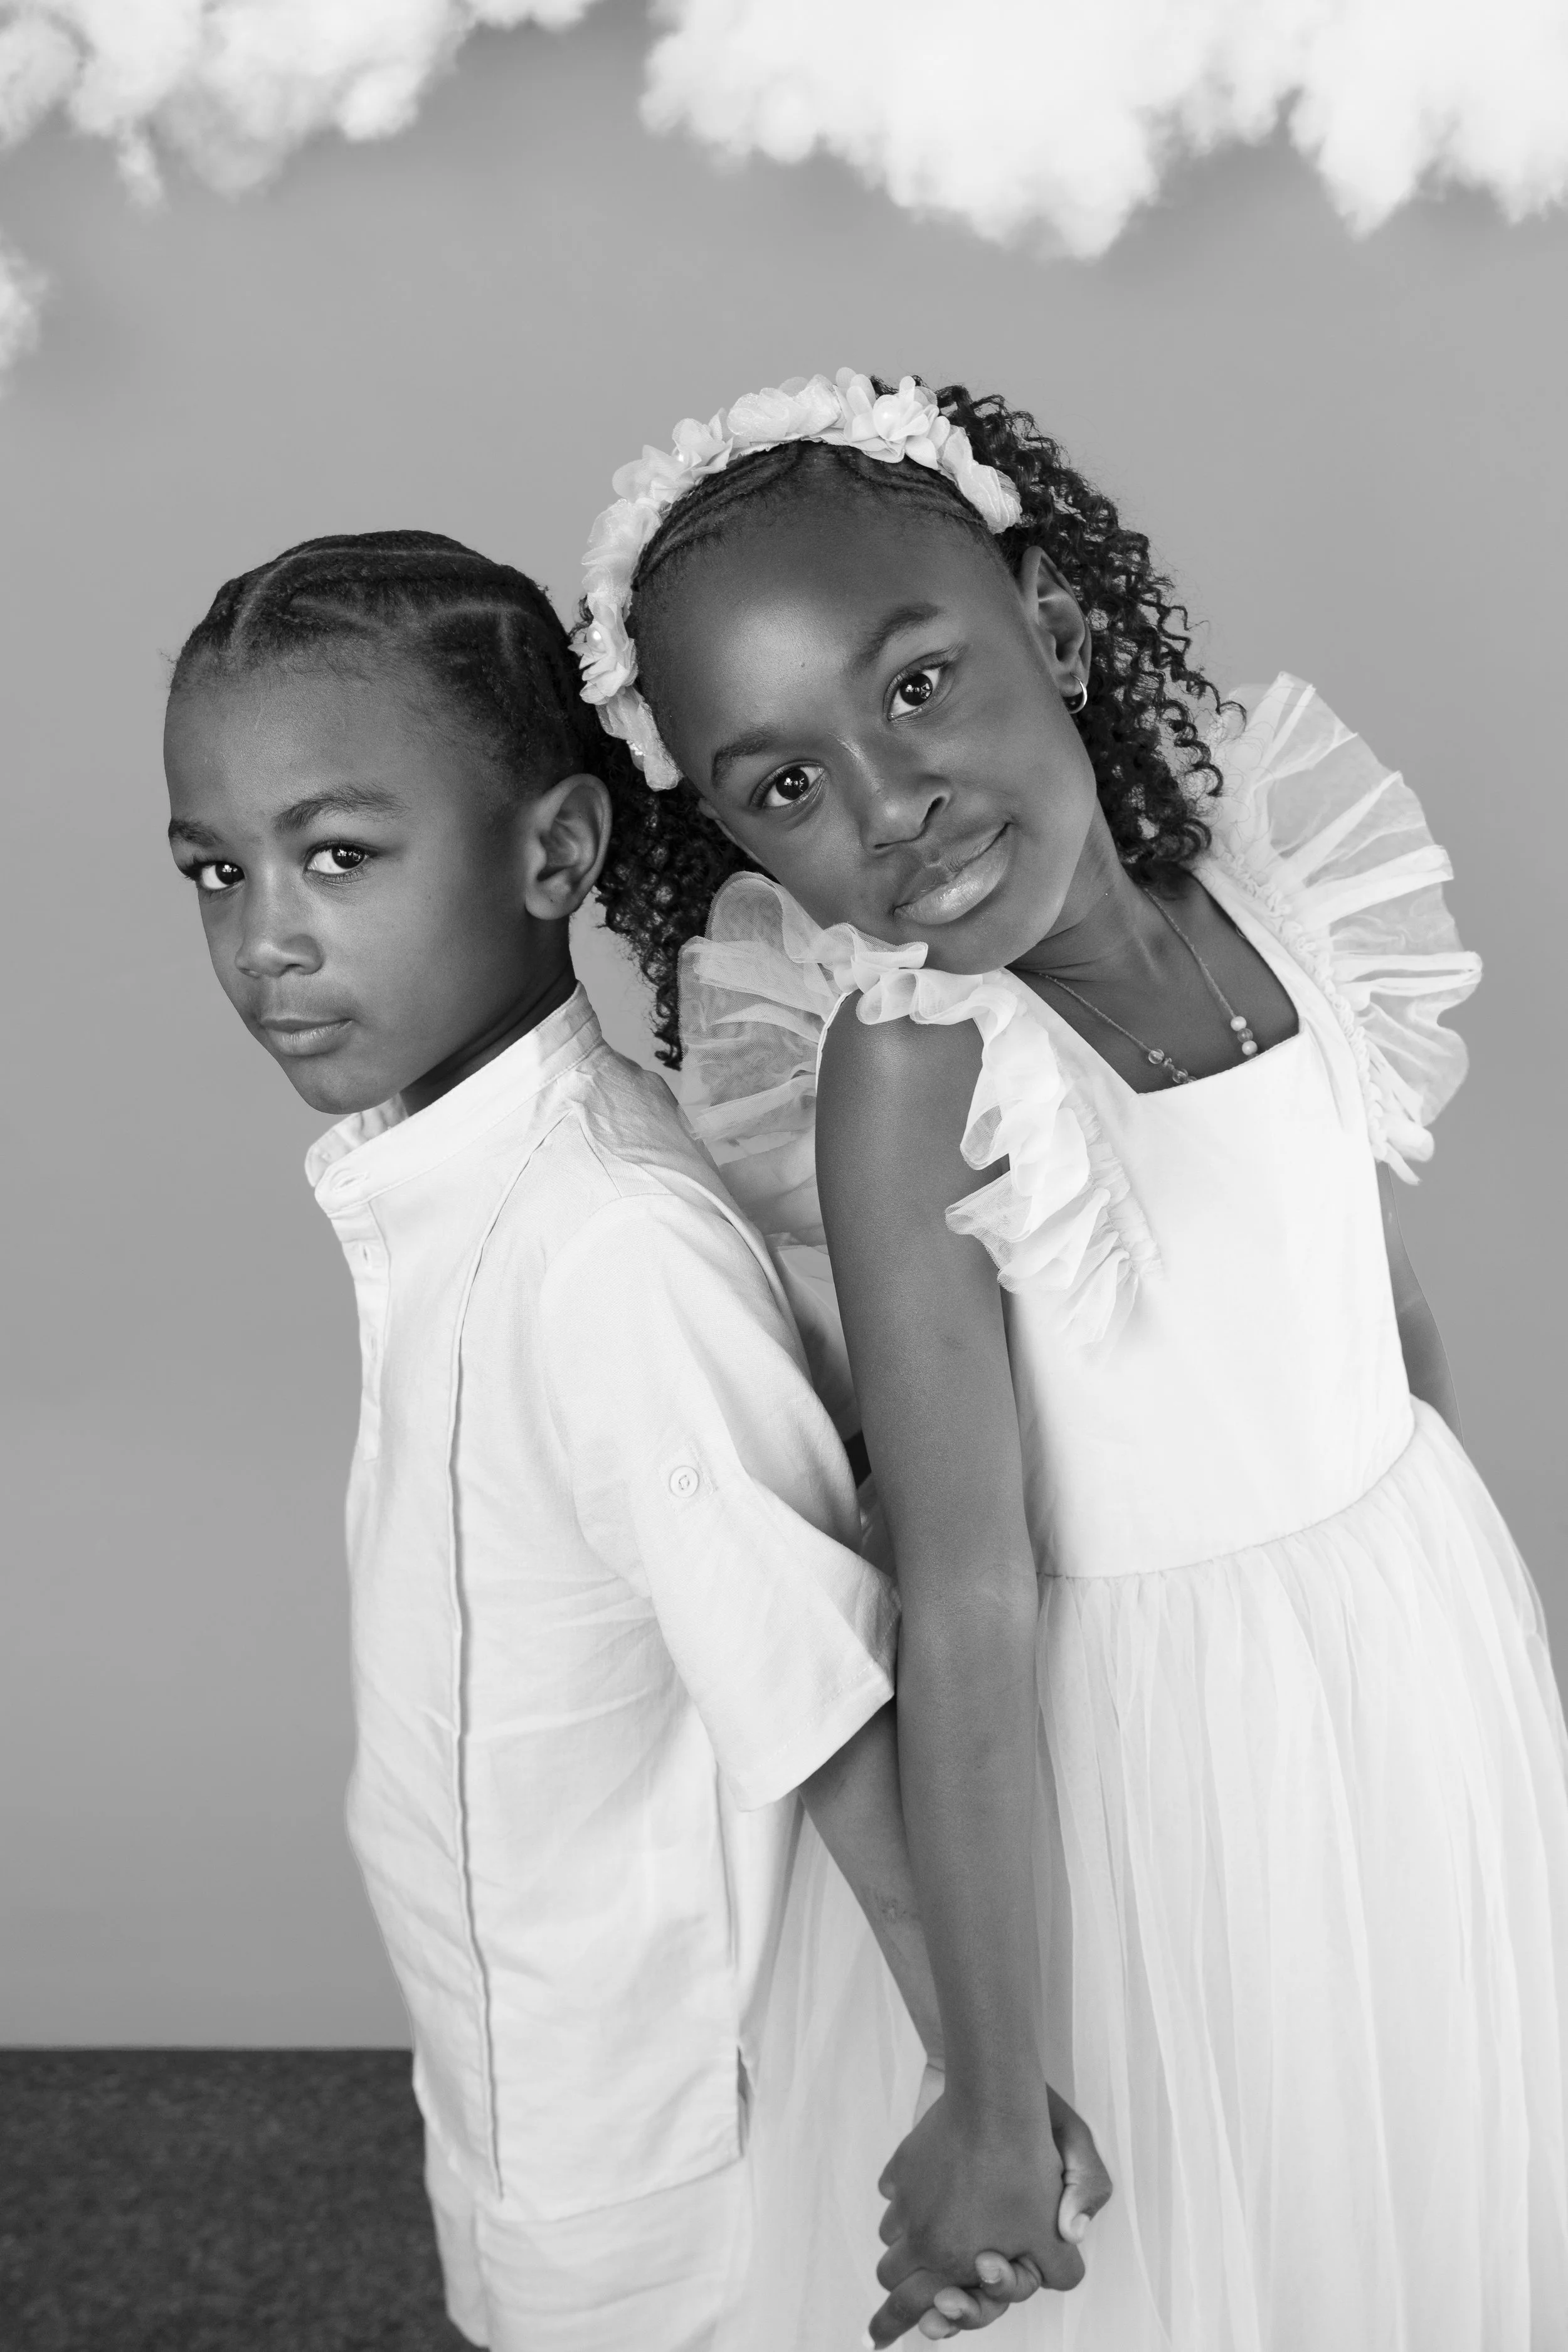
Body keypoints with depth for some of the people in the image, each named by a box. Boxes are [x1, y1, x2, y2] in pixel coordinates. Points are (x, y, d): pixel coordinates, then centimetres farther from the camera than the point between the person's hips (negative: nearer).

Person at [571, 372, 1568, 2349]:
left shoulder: (1281, 884, -9)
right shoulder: (912, 1072, -25)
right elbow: (967, 1608, -25)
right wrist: (995, 2103, -20)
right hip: (1176, 1740, -5)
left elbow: (1386, 1318, 4)